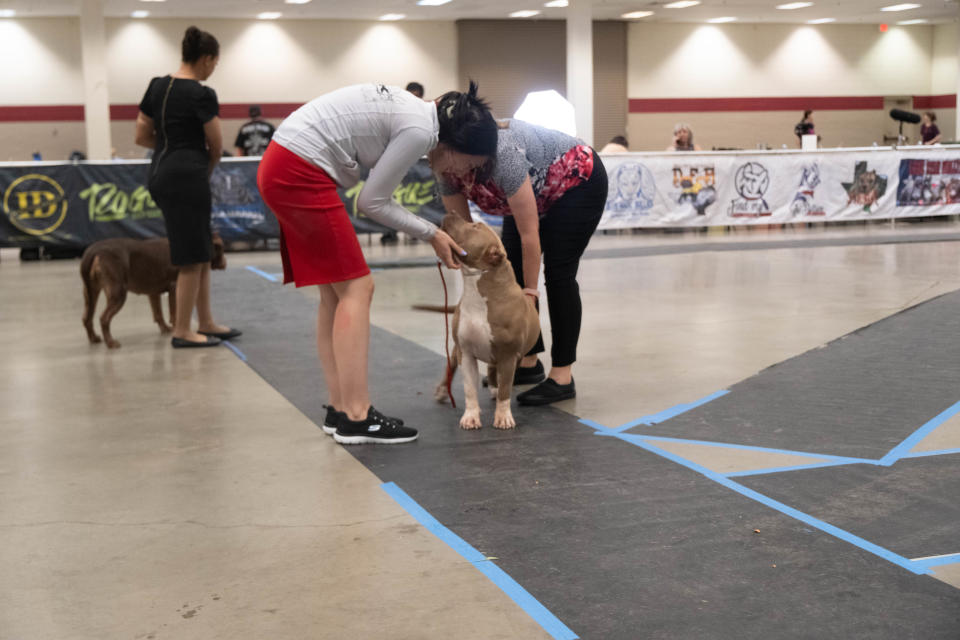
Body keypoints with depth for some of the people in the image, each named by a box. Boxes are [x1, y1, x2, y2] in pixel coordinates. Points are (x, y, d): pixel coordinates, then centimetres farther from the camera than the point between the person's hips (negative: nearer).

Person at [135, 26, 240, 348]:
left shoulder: (157, 86, 10)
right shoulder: (201, 95, -13)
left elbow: (141, 136, 13)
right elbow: (216, 145, -4)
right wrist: (207, 167, 15)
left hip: (161, 174, 9)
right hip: (187, 176, -9)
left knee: (201, 251, 15)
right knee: (191, 257, 0)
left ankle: (206, 323, 21)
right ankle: (182, 332, 6)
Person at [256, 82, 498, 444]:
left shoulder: (415, 112, 12)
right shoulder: (420, 131, -16)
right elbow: (372, 202, -10)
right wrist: (431, 234, -1)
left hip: (281, 168, 10)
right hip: (300, 174, -10)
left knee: (336, 293, 10)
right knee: (356, 288, -8)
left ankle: (339, 410, 12)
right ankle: (356, 417, -9)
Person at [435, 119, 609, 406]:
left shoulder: (501, 154, -39)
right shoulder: (447, 171, -16)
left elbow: (529, 232, -32)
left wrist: (531, 288, -24)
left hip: (578, 182, -8)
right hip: (539, 194, 8)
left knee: (558, 274, -14)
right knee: (512, 270, 1)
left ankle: (562, 378, -11)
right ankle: (529, 362, 12)